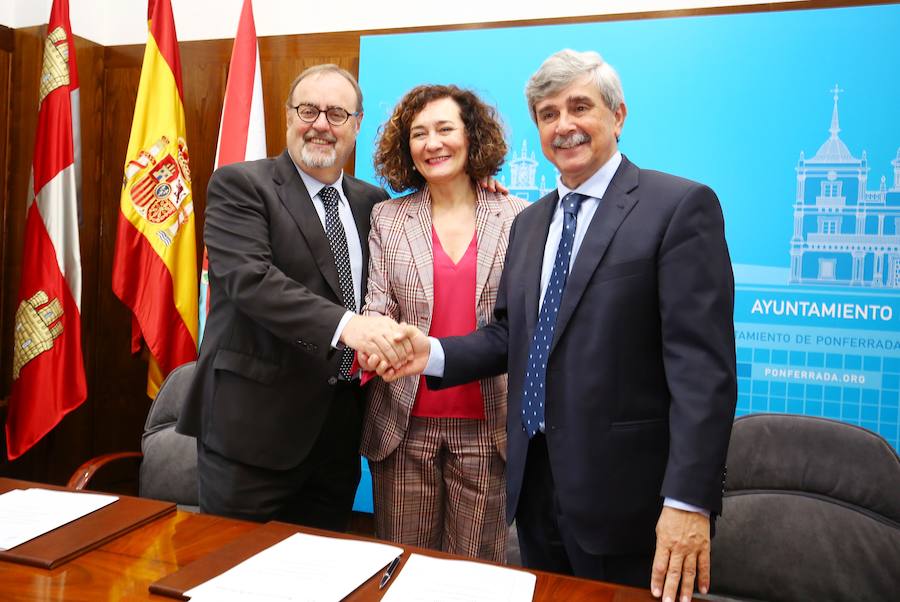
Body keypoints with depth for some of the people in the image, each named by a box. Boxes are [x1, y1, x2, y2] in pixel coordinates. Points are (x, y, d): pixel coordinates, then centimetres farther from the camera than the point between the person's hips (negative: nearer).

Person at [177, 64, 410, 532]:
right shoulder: (239, 185, -5)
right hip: (253, 422, -5)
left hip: (339, 424, 5)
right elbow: (249, 279, -20)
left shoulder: (371, 202, 11)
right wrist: (343, 324, -32)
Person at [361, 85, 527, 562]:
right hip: (405, 420, 1)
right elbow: (376, 310, 0)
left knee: (477, 566, 10)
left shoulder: (519, 218, 3)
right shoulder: (386, 219, 6)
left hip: (486, 425, 0)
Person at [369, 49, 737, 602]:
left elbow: (702, 365, -17)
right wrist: (433, 352, -5)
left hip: (621, 487, -6)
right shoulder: (529, 223, 12)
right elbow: (511, 336, 12)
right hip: (535, 480, 7)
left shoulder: (680, 205, -10)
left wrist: (689, 500, -21)